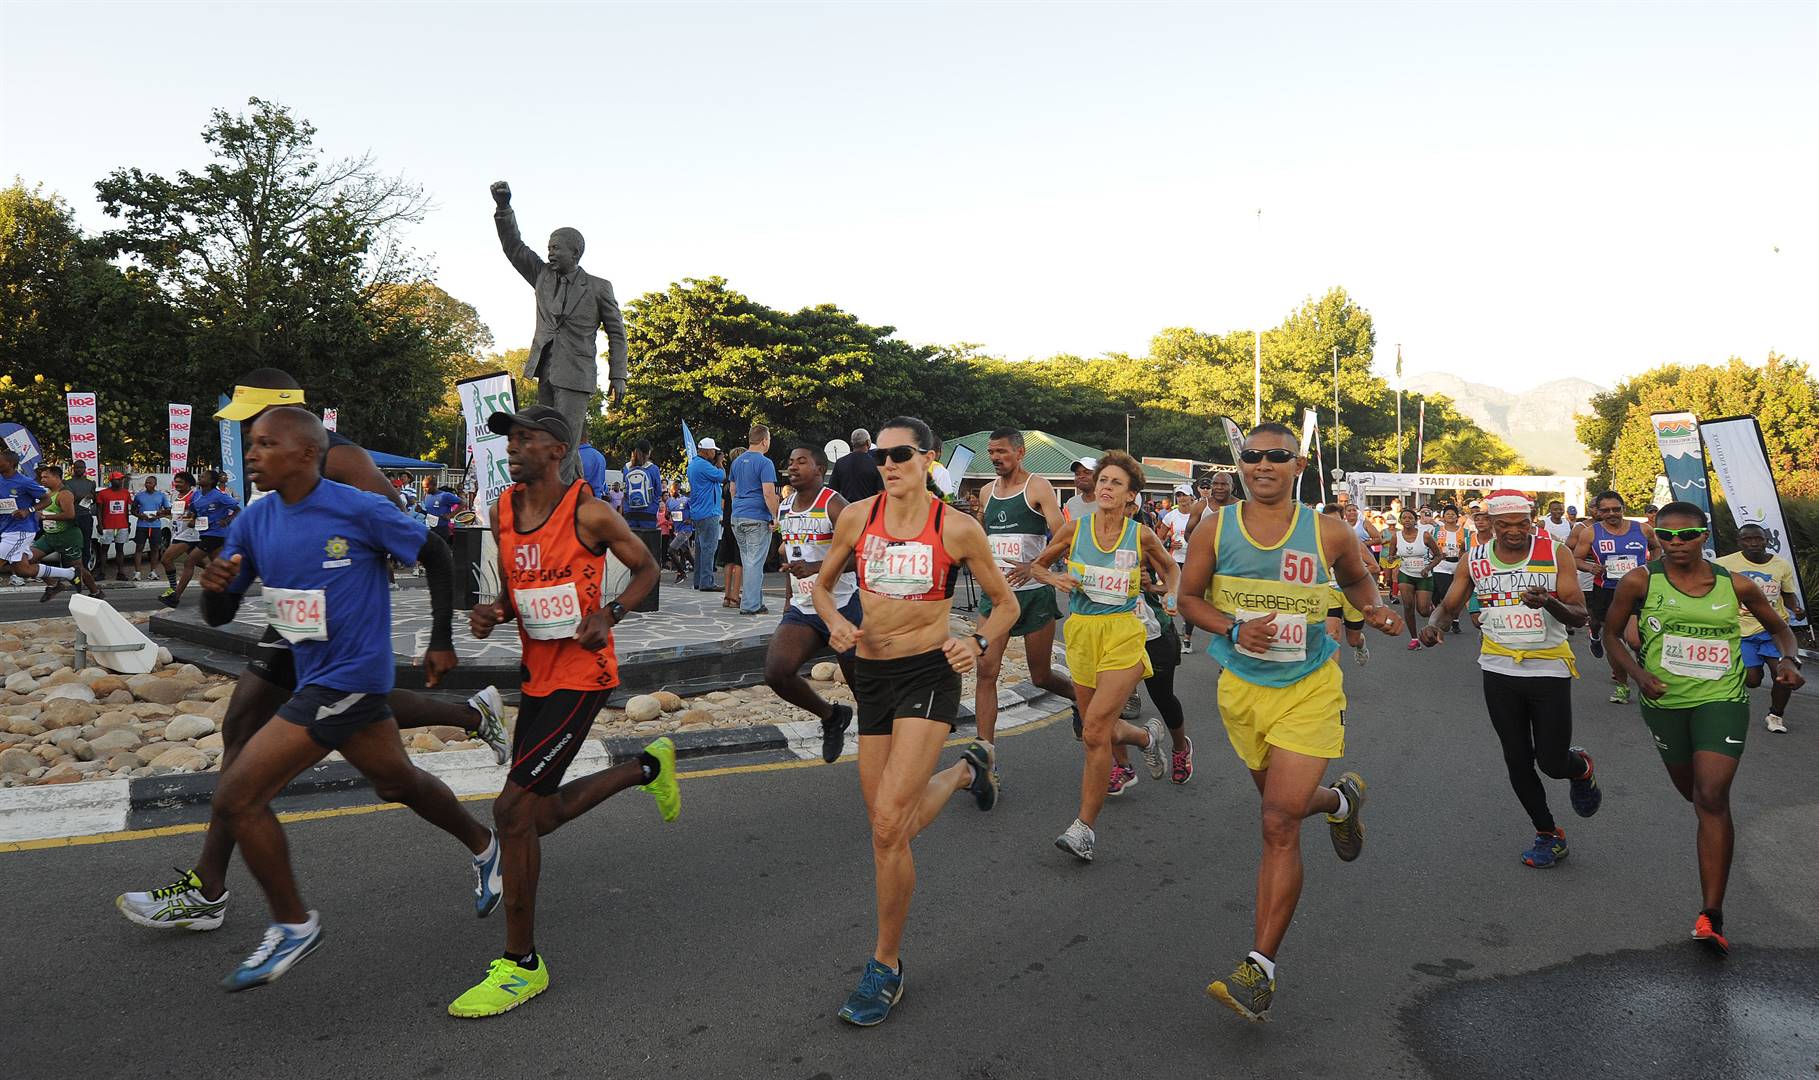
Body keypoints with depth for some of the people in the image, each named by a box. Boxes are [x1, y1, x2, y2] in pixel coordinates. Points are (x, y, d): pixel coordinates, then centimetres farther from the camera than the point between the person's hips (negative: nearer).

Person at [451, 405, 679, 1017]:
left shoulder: (589, 513, -13)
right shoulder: (502, 512, 6)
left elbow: (646, 568, -1)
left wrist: (609, 615, -17)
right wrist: (493, 613, -6)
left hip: (582, 676, -8)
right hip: (537, 676, 8)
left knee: (513, 808, -13)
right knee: (540, 814, 17)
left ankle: (522, 964, 1)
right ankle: (649, 767, 41)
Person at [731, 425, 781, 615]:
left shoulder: (737, 462, 14)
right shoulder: (764, 463, -11)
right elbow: (768, 493, -18)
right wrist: (775, 517, -11)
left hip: (737, 518, 8)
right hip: (757, 519, -8)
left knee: (747, 561, 14)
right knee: (755, 562, -4)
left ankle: (756, 602, 19)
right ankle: (750, 605, -4)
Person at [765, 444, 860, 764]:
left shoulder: (834, 505, -13)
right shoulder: (784, 508, 10)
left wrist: (814, 567, -37)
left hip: (842, 607, -6)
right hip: (802, 609, 6)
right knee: (776, 672, -14)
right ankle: (831, 716, 11)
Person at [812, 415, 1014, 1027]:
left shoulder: (958, 529, -7)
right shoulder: (858, 517, 0)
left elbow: (1005, 603, 5)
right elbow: (823, 584, 15)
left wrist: (978, 643, -14)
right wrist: (834, 622, -6)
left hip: (929, 673, -4)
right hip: (871, 672, 5)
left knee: (888, 822, -16)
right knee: (891, 826, 13)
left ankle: (886, 966, 3)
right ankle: (965, 770, 45)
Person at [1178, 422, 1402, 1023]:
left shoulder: (1327, 534, -6)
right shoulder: (1215, 531, -4)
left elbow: (1356, 578, 14)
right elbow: (1188, 597, 4)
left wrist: (1376, 611, -7)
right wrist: (1233, 628, -14)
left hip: (1309, 691, -3)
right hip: (1242, 687, 3)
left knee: (1280, 824, -13)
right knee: (1282, 808, 21)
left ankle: (1261, 967, -5)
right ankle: (1341, 799, 58)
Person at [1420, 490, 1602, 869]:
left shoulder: (1556, 553, -9)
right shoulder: (1474, 559, -1)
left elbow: (1579, 615, -11)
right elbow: (1449, 606, 3)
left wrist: (1549, 602, -33)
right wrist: (1435, 625, -21)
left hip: (1549, 670, -3)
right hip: (1499, 670, 3)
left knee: (1552, 762, -2)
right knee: (1517, 760, 9)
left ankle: (1581, 768, 36)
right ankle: (1548, 834, 28)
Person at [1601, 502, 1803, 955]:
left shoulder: (1735, 585, -2)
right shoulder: (1640, 582, -7)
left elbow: (1779, 628, 14)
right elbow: (1612, 634, 3)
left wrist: (1789, 661, -6)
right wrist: (1638, 673, -13)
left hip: (1722, 700, -1)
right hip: (1665, 702, 1)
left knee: (1712, 798, -15)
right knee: (1692, 792, 17)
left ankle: (1711, 916, -12)